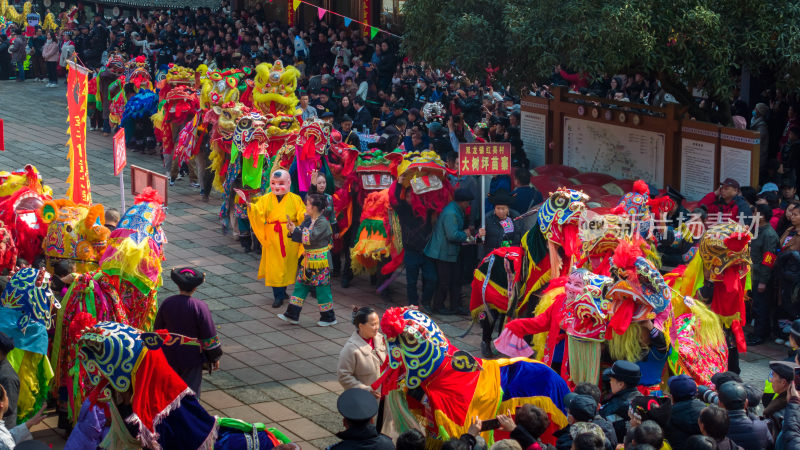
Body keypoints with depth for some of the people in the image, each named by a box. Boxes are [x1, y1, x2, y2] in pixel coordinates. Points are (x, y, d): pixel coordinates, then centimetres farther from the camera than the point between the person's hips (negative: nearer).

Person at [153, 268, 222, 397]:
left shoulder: (167, 303, -6)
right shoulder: (199, 306, -18)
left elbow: (158, 329, 7)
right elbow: (209, 335, -13)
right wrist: (215, 357, -1)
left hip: (170, 356, 4)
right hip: (192, 357, -4)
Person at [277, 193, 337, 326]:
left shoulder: (323, 222, -17)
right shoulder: (308, 220, 9)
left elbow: (311, 237, -24)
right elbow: (300, 234, 11)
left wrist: (295, 230, -21)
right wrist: (292, 229, -9)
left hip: (319, 261, -9)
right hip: (307, 259, 9)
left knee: (322, 288, 0)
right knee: (300, 285, 8)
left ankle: (328, 318, 12)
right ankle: (292, 315, 13)